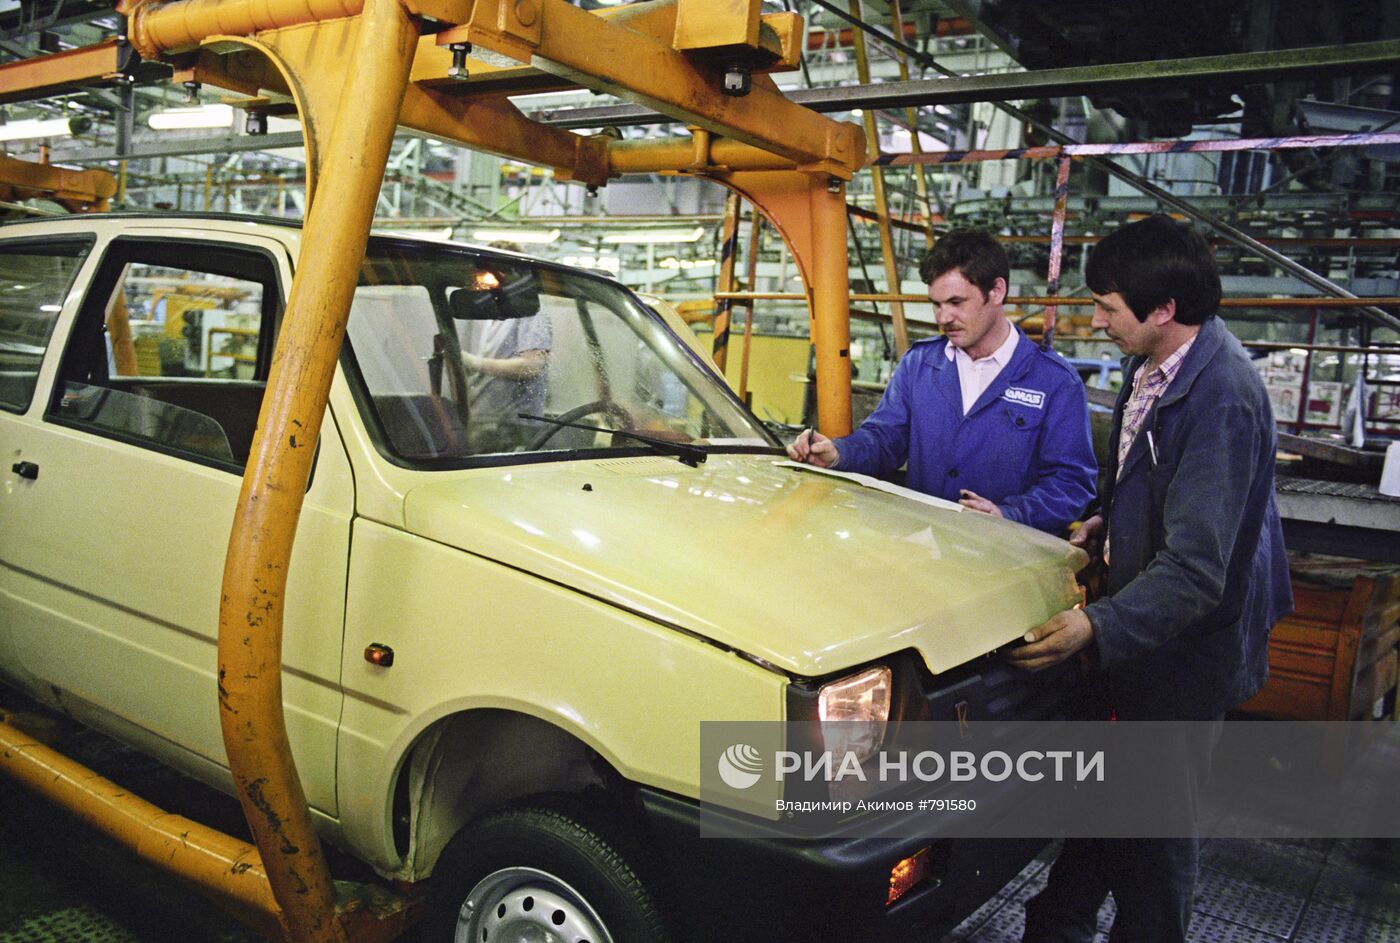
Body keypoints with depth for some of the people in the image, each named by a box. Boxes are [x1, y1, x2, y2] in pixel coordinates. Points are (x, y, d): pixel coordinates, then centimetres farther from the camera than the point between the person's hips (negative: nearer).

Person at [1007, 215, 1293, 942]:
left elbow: (1196, 567, -33)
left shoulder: (1221, 399, -28)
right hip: (1135, 631, 9)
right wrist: (1109, 526, 7)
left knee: (1153, 826, 10)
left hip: (1182, 650, -9)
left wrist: (1102, 627, -41)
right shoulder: (1152, 365, 1)